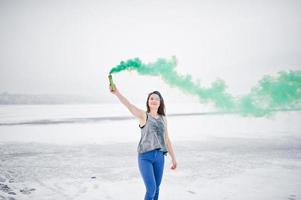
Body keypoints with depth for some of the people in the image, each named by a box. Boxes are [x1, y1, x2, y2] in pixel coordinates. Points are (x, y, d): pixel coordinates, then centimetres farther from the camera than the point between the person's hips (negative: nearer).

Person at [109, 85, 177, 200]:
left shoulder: (163, 118, 9)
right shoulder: (143, 115, -5)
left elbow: (166, 139, 14)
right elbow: (129, 105, -24)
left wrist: (173, 158, 15)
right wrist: (117, 92, -42)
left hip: (159, 156, 5)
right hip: (145, 156, -5)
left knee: (156, 189, 11)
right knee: (151, 189, -10)